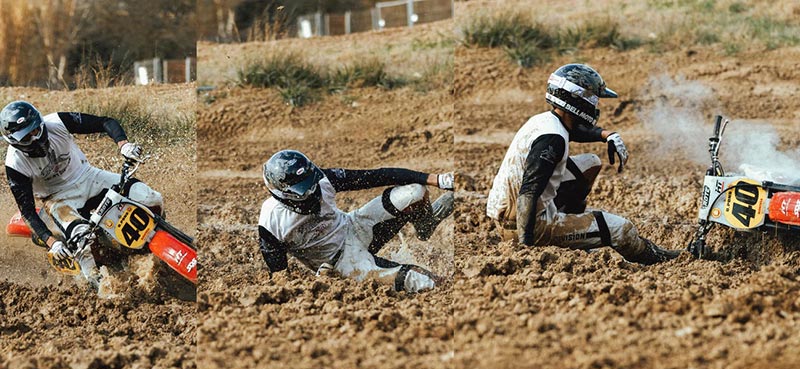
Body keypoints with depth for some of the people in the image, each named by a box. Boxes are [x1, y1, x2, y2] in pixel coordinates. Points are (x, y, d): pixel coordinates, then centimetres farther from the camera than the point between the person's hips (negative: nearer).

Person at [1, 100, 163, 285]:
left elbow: (106, 122, -15)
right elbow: (26, 209, -20)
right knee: (83, 242, -35)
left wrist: (123, 144, -35)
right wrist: (51, 242, -33)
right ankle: (98, 282, -10)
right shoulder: (15, 164, -23)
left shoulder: (57, 122, -20)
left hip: (87, 177, 3)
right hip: (59, 198, -3)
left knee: (153, 201, -11)